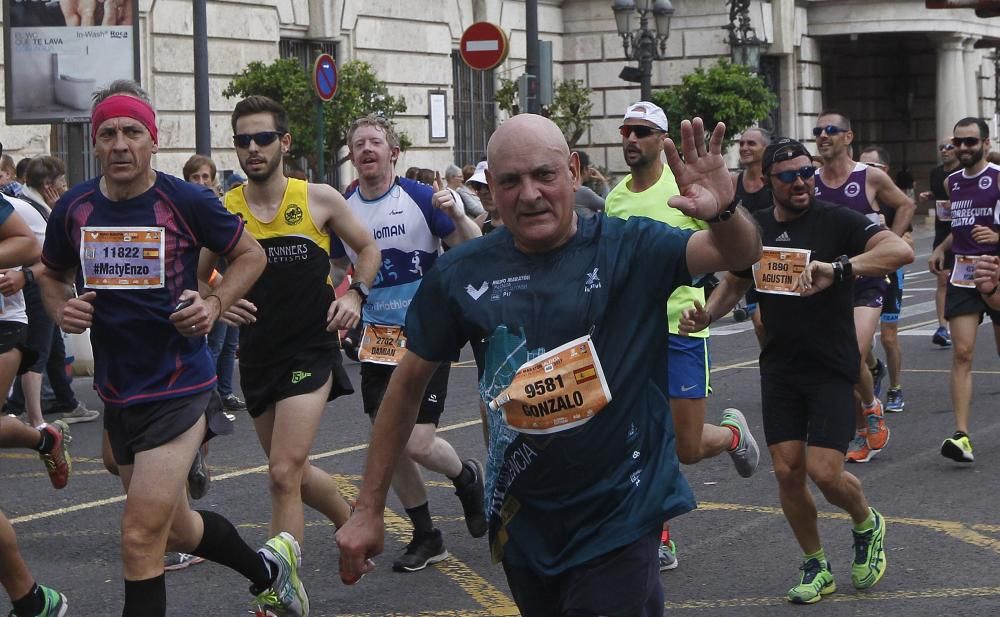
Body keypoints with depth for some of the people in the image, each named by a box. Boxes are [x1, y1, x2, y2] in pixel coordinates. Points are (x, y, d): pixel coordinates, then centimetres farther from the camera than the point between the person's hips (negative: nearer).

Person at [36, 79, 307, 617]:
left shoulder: (186, 201, -12)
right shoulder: (74, 208, -1)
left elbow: (250, 255, 2)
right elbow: (51, 274, 17)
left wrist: (216, 304, -14)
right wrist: (61, 309, -5)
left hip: (179, 387, -6)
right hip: (116, 392, 6)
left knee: (140, 539, -14)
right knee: (175, 529, 20)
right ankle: (269, 571, 45)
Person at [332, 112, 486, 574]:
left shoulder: (421, 198, -10)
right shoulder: (344, 211, 3)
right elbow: (334, 269, 19)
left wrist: (457, 215, -28)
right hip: (377, 341, 5)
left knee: (417, 444, -12)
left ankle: (467, 477, 21)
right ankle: (426, 537, 23)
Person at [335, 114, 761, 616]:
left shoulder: (630, 249, -9)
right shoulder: (462, 273, -3)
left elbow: (738, 254, -22)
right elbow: (409, 383, 6)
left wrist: (723, 212, -46)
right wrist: (368, 509, 6)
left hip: (619, 519, -3)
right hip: (521, 522, 3)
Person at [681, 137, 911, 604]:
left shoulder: (837, 221, -12)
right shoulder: (755, 229, 4)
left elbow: (902, 251, -27)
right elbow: (734, 283, 19)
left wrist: (838, 267, -40)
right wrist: (706, 314, -2)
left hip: (831, 368, -4)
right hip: (779, 369, 4)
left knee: (825, 473, -11)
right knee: (788, 472, 2)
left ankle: (866, 524, 23)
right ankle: (815, 567, 22)